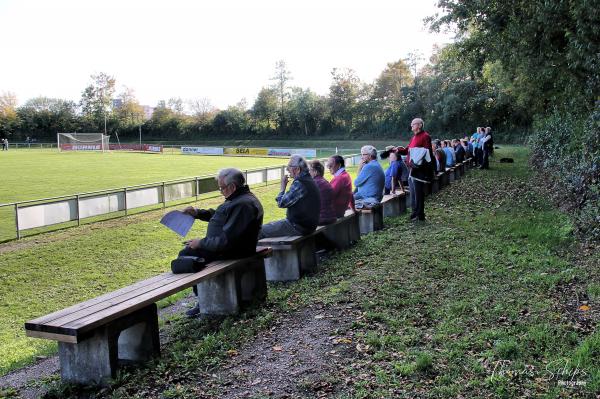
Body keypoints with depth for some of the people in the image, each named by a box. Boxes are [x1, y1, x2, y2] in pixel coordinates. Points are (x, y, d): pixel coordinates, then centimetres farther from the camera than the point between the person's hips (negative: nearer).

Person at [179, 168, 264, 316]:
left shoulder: (242, 205, -26)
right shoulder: (241, 199, 9)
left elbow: (226, 240, -29)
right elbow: (218, 215, 24)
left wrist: (201, 243, -19)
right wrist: (197, 213, 10)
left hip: (231, 251, -11)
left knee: (185, 255, -9)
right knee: (187, 252, 21)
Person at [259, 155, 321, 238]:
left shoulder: (299, 184, -21)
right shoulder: (309, 181, 11)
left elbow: (281, 203, -15)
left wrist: (283, 186, -4)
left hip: (298, 227, -10)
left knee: (261, 231, -6)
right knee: (268, 225, 24)